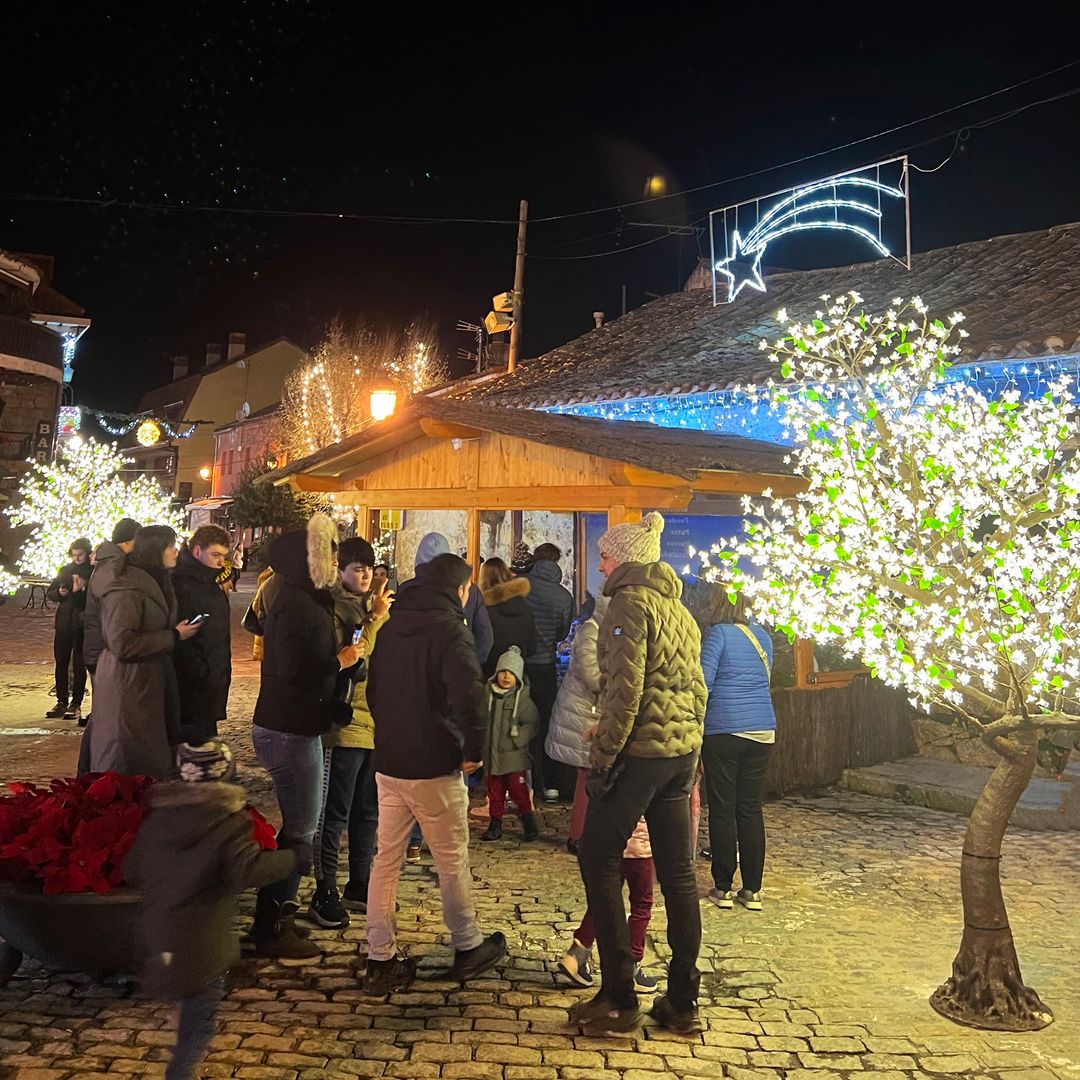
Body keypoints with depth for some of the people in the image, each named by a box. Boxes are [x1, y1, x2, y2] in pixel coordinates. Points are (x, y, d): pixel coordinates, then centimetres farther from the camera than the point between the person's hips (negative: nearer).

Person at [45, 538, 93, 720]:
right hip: (63, 623, 5)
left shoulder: (95, 572, -5)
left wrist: (83, 588, -28)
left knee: (79, 665, 1)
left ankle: (76, 704, 7)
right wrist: (59, 593, -6)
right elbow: (49, 593, 15)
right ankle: (62, 702, 16)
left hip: (83, 625, -5)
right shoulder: (66, 570, 10)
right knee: (61, 663, 8)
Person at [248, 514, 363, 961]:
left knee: (299, 826, 19)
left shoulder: (306, 601, 12)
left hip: (294, 727, 10)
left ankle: (276, 916, 31)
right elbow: (294, 672, -27)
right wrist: (340, 661, -15)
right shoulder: (296, 607, -20)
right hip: (290, 733, -10)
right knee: (298, 831, -1)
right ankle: (272, 929, 11)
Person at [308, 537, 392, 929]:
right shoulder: (332, 609, -10)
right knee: (336, 812, -1)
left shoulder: (370, 603, 12)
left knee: (368, 809, 16)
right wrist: (377, 619, -20)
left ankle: (359, 884, 29)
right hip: (347, 721, -8)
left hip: (376, 720, 8)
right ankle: (324, 893, 10)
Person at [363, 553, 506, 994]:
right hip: (434, 766, -7)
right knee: (452, 861, 9)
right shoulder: (450, 629, -14)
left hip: (388, 762, 7)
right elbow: (469, 694, -27)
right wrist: (474, 750, -15)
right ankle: (468, 948, 24)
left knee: (386, 858, 11)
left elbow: (373, 689, 18)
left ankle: (380, 960, 16)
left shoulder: (391, 627, 10)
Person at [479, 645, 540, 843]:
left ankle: (529, 824, 14)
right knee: (494, 791, 13)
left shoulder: (522, 698, -8)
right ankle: (495, 825, 24)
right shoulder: (487, 693, 0)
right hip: (491, 753, 4)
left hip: (514, 755, -3)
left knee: (517, 789, -1)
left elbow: (532, 722, -5)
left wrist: (518, 739, -12)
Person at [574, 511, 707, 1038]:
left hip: (639, 750, -8)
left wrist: (602, 754, -14)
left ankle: (618, 998, 6)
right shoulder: (678, 608, 17)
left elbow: (625, 688, -19)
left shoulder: (630, 602, -9)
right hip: (681, 751, 9)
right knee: (677, 871, 11)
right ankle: (683, 1002, 18)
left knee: (598, 861, 3)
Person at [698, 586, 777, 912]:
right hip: (762, 731, 5)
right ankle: (752, 890, 13)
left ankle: (723, 888, 9)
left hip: (723, 730, -5)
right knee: (751, 809, 10)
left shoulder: (719, 633, -7)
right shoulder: (763, 636, 11)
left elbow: (702, 683, -12)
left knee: (722, 810, 3)